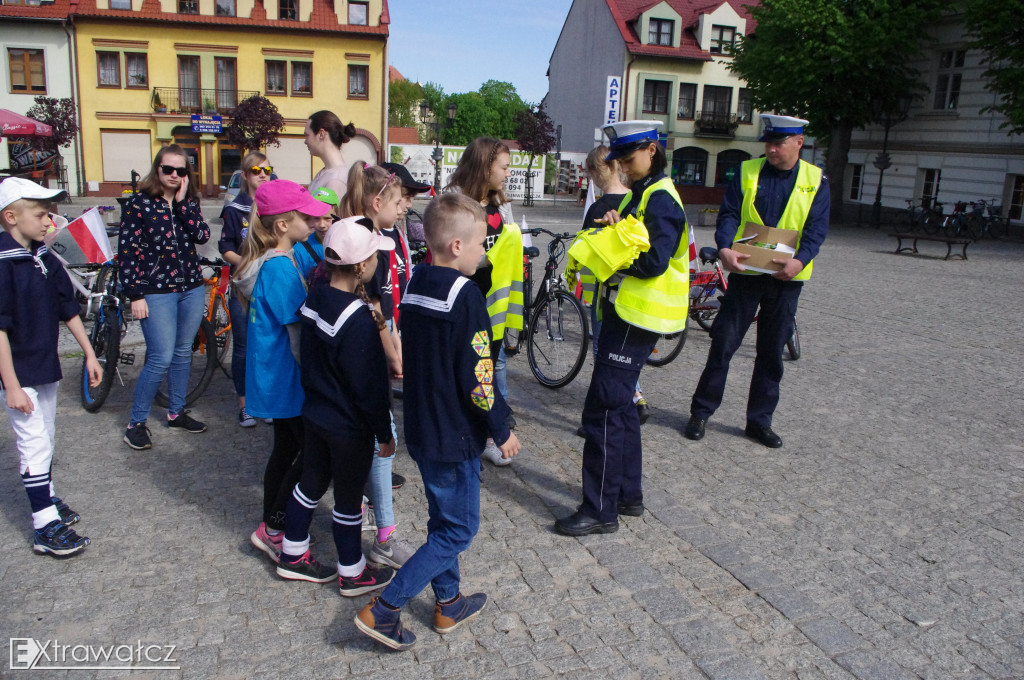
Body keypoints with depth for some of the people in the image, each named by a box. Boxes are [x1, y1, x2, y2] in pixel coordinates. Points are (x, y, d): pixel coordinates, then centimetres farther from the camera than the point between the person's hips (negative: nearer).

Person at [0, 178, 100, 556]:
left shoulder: (44, 259, 6)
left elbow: (68, 309, 13)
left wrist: (89, 354, 14)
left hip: (47, 368, 8)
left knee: (44, 440, 19)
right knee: (35, 444, -5)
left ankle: (47, 499, 35)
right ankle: (45, 528, 1)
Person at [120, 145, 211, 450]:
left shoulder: (188, 204, 9)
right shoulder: (139, 204, -5)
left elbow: (202, 235, -9)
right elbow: (127, 252, -7)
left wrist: (184, 202, -12)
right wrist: (135, 295, -11)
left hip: (192, 289, 5)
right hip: (156, 291, -5)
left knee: (182, 354, 14)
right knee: (161, 359, -8)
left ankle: (176, 413, 29)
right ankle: (136, 423, 8)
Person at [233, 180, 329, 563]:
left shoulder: (269, 260, 7)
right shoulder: (281, 267, -23)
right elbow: (299, 333, -21)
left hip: (272, 377, 10)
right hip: (289, 378, -10)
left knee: (286, 447, 19)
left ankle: (270, 528, 32)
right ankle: (276, 531, 12)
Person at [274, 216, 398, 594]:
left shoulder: (316, 298, -4)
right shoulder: (359, 320, -29)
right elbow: (369, 386, -23)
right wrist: (384, 433, -12)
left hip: (315, 412, 8)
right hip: (349, 426, -8)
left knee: (311, 482, 23)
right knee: (348, 498, 10)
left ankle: (292, 556, 41)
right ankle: (352, 574, 29)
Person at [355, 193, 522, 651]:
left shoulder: (414, 287, 4)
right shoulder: (466, 296, -21)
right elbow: (478, 378, -21)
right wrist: (502, 431, -9)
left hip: (420, 427, 9)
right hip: (454, 435, -9)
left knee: (443, 519, 22)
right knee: (459, 530, 6)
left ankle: (448, 604, 35)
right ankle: (383, 610, 6)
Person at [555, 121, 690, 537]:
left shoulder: (661, 199, -14)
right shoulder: (638, 195, 17)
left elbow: (653, 262, -23)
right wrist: (615, 231, -5)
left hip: (637, 320, -10)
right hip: (623, 313, 10)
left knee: (603, 411, -8)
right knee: (620, 407, 17)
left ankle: (600, 510, 1)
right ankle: (628, 495, 29)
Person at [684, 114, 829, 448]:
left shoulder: (815, 180, 3)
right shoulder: (747, 172, 3)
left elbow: (817, 228, -3)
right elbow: (729, 214, -4)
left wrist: (800, 261, -21)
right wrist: (725, 248, -23)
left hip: (786, 277, 1)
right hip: (745, 271, -1)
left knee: (771, 353, 9)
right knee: (723, 344, 0)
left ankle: (759, 421, 21)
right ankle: (700, 412, 13)